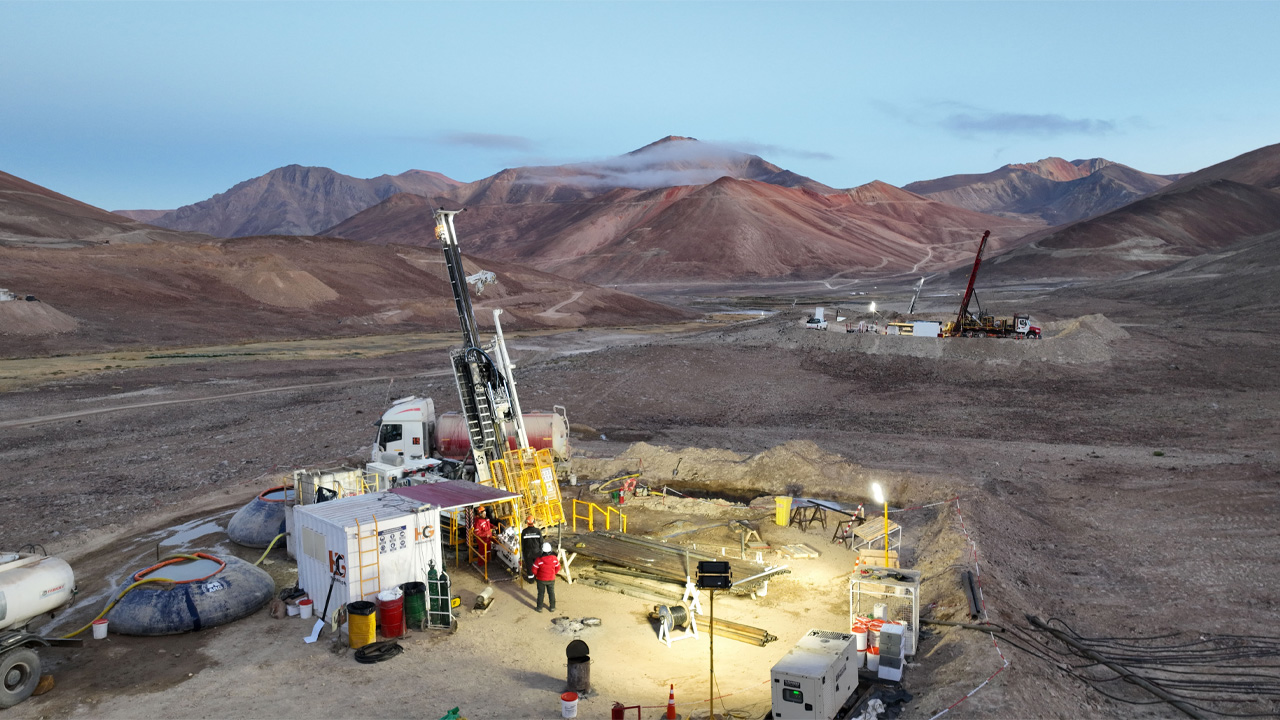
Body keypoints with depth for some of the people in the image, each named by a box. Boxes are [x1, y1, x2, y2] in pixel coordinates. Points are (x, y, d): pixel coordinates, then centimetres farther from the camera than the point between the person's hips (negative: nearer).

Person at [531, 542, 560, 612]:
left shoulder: (539, 560, -25)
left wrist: (536, 575, 5)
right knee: (551, 593, 19)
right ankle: (552, 607, 29)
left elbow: (534, 570, -16)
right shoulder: (554, 558, -16)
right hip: (551, 579, 2)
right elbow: (558, 568, -2)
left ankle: (539, 608, 26)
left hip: (541, 580, -2)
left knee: (541, 593, 16)